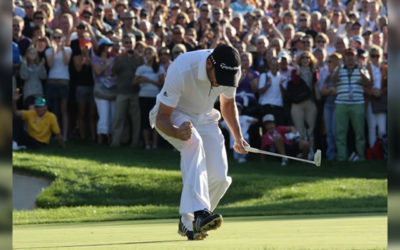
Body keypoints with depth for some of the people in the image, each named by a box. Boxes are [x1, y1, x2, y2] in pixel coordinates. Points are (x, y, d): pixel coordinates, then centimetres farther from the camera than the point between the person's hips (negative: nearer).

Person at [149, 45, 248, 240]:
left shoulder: (231, 71, -17)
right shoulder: (181, 70, -35)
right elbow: (161, 117, -30)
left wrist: (238, 137, 2)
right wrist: (178, 132, -51)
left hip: (204, 118, 5)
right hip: (173, 116, -5)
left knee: (219, 177, -13)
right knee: (193, 141, -38)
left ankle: (187, 222, 10)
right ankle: (199, 211, -50)